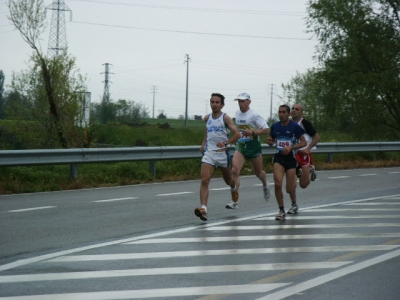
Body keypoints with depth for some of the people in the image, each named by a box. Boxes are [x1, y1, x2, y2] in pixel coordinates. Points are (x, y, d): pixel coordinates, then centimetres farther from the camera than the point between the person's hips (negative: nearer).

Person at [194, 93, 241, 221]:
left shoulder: (225, 118, -7)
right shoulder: (207, 118, 8)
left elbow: (237, 134, -15)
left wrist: (225, 143, -22)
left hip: (222, 153, -2)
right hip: (209, 152, 2)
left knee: (228, 180, 19)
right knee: (204, 181, -17)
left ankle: (234, 190, 56)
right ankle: (203, 208, -26)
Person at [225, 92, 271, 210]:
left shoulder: (255, 115, -13)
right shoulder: (237, 113, 6)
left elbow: (266, 130, -16)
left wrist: (252, 132, -26)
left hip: (254, 147, -4)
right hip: (240, 147, 4)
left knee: (258, 172, 14)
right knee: (234, 170, -17)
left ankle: (265, 185, 53)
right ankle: (235, 201, -17)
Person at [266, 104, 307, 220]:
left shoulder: (295, 127, -8)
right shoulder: (275, 126, 3)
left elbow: (304, 142, -6)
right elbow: (272, 140, 18)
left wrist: (291, 147, -20)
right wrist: (270, 142, -7)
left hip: (291, 157, -2)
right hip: (278, 157, 2)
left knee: (289, 189, 2)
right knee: (278, 184, -19)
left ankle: (294, 204, 37)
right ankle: (281, 211, -8)